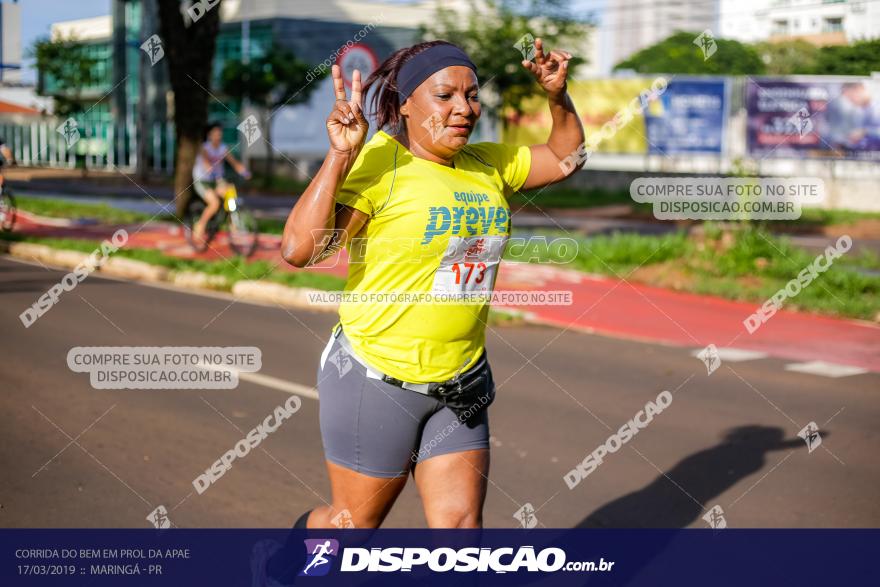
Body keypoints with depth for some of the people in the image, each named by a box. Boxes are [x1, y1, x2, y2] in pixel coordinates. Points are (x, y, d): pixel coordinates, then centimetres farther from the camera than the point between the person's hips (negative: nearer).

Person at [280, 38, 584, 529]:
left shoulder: (490, 165, 5)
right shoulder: (375, 162, -16)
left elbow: (564, 158, 21)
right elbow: (299, 250, -26)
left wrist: (559, 97, 4)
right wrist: (340, 156, -31)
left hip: (462, 387, 6)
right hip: (376, 380, -6)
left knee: (461, 524, 6)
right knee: (354, 522, 11)